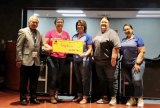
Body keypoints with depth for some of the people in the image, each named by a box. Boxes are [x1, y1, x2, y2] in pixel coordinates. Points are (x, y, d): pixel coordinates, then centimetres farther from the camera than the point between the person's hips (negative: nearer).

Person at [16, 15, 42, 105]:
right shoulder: (23, 31, -2)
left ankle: (33, 97, 21)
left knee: (34, 81, 11)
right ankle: (23, 98, 15)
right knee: (24, 81, 5)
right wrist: (19, 59, -11)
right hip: (26, 61, -5)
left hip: (36, 61, 5)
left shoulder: (38, 33, 14)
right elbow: (19, 47, -7)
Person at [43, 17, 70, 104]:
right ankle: (51, 96, 6)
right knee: (53, 77, -4)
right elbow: (45, 43, -1)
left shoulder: (66, 34, 12)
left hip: (62, 57, 4)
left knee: (59, 77, 11)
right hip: (52, 56, -4)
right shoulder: (50, 32, 3)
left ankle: (55, 95, 25)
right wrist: (50, 48, -19)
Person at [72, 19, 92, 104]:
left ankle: (85, 97, 2)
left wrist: (85, 54, -22)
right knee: (77, 79, 11)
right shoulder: (74, 36, 14)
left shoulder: (87, 36, 0)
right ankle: (79, 95, 22)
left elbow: (90, 49, -5)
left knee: (84, 79, -2)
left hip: (84, 60, -5)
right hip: (75, 59, 5)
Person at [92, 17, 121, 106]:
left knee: (110, 80, 0)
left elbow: (116, 46, -18)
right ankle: (105, 98, 18)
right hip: (98, 61, 7)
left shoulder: (112, 33, -9)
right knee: (102, 80, 10)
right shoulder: (98, 34, 15)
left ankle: (113, 98, 9)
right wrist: (94, 56, 16)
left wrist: (114, 57, -23)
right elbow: (94, 45, 22)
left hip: (108, 61, -7)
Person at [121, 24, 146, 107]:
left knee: (137, 80, -17)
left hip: (136, 63, -5)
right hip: (126, 65, 5)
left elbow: (142, 52, -8)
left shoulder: (137, 38, -2)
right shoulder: (123, 40, 13)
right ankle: (132, 99, 19)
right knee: (130, 82, 10)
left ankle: (140, 99, -2)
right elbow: (120, 51, 18)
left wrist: (137, 63, -16)